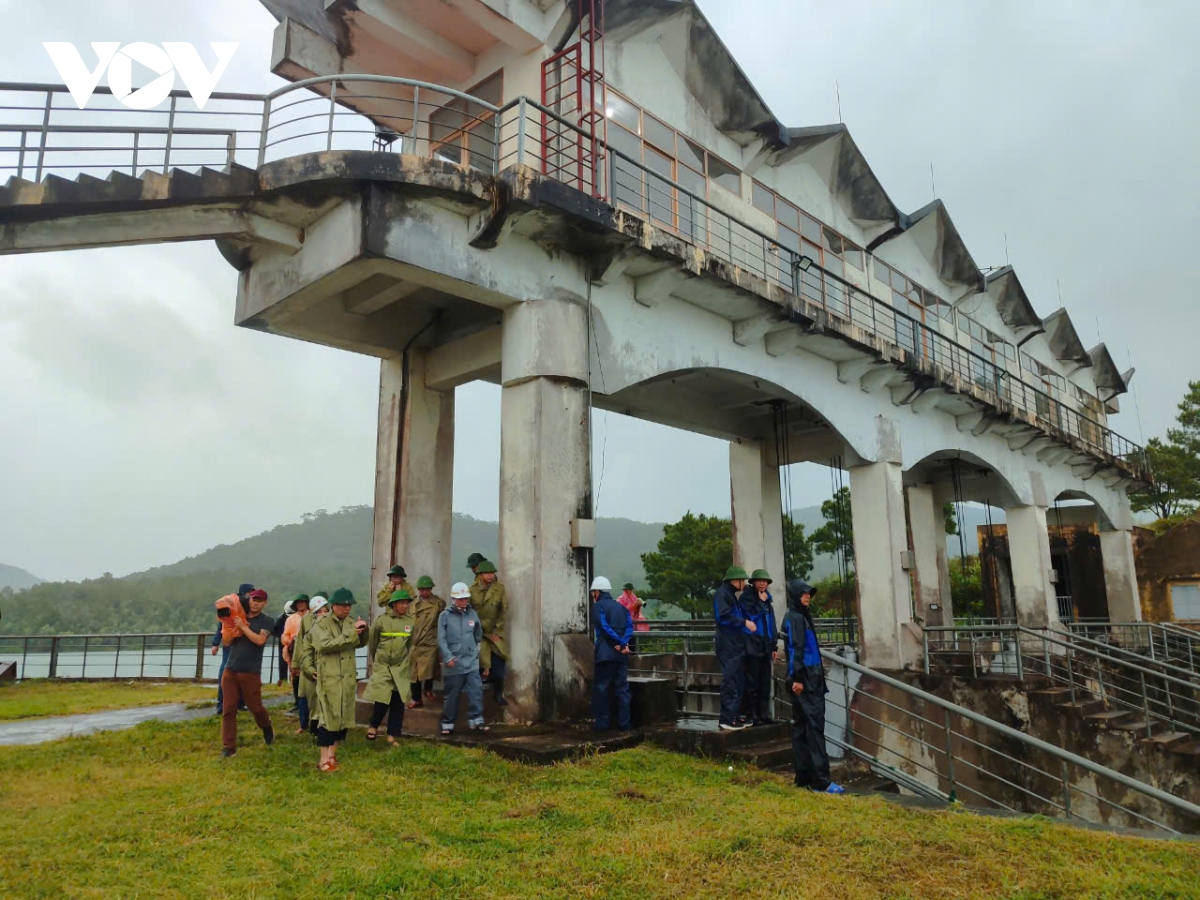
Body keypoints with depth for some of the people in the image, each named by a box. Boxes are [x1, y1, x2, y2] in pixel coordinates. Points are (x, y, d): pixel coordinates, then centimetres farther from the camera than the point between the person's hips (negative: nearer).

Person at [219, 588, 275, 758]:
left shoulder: (267, 621, 0)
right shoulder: (238, 617, 11)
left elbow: (260, 640, -17)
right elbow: (226, 642, 8)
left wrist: (243, 627, -14)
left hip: (251, 672, -3)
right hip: (230, 670, 3)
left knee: (255, 707, 4)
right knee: (228, 710, 0)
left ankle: (267, 728, 34)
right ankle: (228, 747, 7)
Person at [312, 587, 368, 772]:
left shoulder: (351, 623, 11)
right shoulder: (321, 625, -6)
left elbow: (361, 644, 17)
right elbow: (325, 645, -22)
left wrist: (363, 631, -4)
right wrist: (351, 634, -24)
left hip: (348, 679, 6)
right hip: (329, 679, -6)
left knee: (344, 717, 10)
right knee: (329, 717, -5)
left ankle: (332, 755, 23)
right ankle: (324, 760, 2)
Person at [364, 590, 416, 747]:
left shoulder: (411, 622, 2)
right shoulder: (381, 620, -7)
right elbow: (372, 643, 6)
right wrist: (373, 660, 16)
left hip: (401, 669, 3)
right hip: (382, 667, -3)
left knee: (398, 703, 3)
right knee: (382, 700, -11)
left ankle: (392, 736, 14)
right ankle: (373, 726, 17)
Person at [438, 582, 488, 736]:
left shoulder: (472, 614, 6)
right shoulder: (445, 615, -4)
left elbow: (478, 634, 20)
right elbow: (441, 639, -8)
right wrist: (448, 657, -15)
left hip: (471, 661, 3)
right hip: (453, 662, -2)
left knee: (476, 691, -5)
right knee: (451, 695, 7)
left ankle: (476, 720, 2)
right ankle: (447, 724, 19)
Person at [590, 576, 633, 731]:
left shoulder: (598, 606, -2)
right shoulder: (621, 607, 16)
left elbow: (605, 628, -14)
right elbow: (629, 626, 2)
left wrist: (620, 643, -9)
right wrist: (623, 644, -10)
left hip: (605, 654, -5)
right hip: (622, 655, 5)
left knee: (601, 688, 4)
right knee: (622, 688, 9)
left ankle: (603, 723, 4)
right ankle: (624, 723, 9)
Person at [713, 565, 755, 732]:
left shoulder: (732, 595, 21)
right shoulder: (722, 593, -10)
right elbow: (723, 616, -21)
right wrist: (744, 622, -18)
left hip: (737, 645, 10)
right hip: (728, 645, -10)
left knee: (738, 681, 13)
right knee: (730, 681, -9)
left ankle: (735, 715, 19)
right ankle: (726, 720, -6)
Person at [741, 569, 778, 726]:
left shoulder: (768, 599, 18)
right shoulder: (747, 597, -4)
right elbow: (751, 616, -16)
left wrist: (774, 646, 19)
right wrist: (761, 602, -11)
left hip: (765, 646, 7)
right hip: (752, 647, -7)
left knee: (765, 683, 9)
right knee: (752, 683, -5)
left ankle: (763, 714, 16)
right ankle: (750, 716, 0)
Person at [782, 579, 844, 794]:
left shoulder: (803, 616, 18)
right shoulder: (794, 618, -10)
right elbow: (794, 649, -17)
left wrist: (819, 670, 22)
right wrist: (797, 678, -22)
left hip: (811, 678, 10)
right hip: (804, 680, -10)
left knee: (802, 728, 9)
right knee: (814, 726, -11)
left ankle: (804, 777, 14)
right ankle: (820, 781, -11)